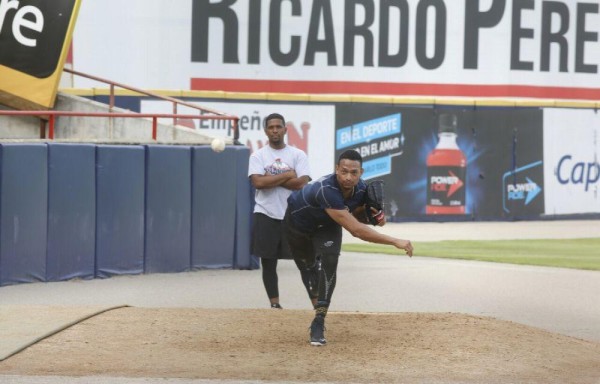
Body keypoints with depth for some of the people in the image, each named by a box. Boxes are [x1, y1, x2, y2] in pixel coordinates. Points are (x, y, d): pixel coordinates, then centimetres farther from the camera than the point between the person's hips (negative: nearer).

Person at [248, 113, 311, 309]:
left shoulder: (298, 155, 4)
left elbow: (303, 183, -10)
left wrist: (271, 179, -11)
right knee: (268, 262, 2)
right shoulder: (258, 156, 4)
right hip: (266, 216, 0)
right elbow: (258, 182, -13)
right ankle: (274, 304, 9)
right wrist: (287, 175, -9)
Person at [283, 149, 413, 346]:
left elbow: (357, 220, -5)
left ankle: (319, 321, -20)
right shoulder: (327, 190, -47)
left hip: (327, 226, 3)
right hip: (298, 221, -3)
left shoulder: (361, 189, -26)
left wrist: (374, 217, -29)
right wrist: (394, 241, -53)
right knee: (308, 267, 13)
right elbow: (355, 229, -51)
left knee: (328, 261, -21)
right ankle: (319, 311, 39)